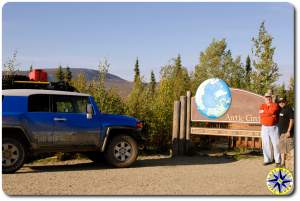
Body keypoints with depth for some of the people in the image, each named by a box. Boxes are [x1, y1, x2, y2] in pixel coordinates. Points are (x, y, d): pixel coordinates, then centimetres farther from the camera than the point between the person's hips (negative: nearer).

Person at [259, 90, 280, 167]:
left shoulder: (275, 105, -2)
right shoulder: (262, 106, 9)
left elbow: (272, 111, -22)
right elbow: (261, 114, -8)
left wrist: (264, 112, -9)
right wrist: (270, 114, -14)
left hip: (274, 128, -4)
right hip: (264, 128, 4)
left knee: (276, 144, -3)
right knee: (266, 144, 6)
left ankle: (278, 161, 4)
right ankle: (268, 159, 15)